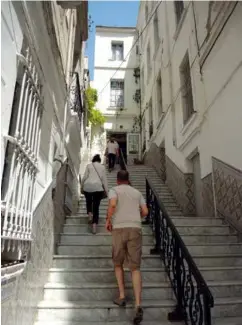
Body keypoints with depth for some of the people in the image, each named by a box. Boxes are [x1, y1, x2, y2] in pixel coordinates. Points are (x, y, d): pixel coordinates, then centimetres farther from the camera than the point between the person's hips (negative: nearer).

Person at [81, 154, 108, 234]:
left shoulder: (89, 166, 10)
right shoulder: (102, 167, 12)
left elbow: (84, 177, 4)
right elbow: (104, 179, 7)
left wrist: (82, 187, 13)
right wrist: (106, 190, 10)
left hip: (88, 186, 0)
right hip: (98, 187, 0)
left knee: (88, 201, 26)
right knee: (96, 206, 3)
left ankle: (89, 213, 1)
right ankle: (94, 225, -4)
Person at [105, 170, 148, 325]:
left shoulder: (114, 190, 8)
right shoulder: (137, 192, 19)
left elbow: (112, 204, -12)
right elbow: (145, 212, 12)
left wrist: (108, 220, 0)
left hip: (119, 228, -2)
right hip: (135, 229, 2)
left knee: (118, 263, 20)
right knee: (135, 268, 1)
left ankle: (122, 296, 17)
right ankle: (138, 305, -10)